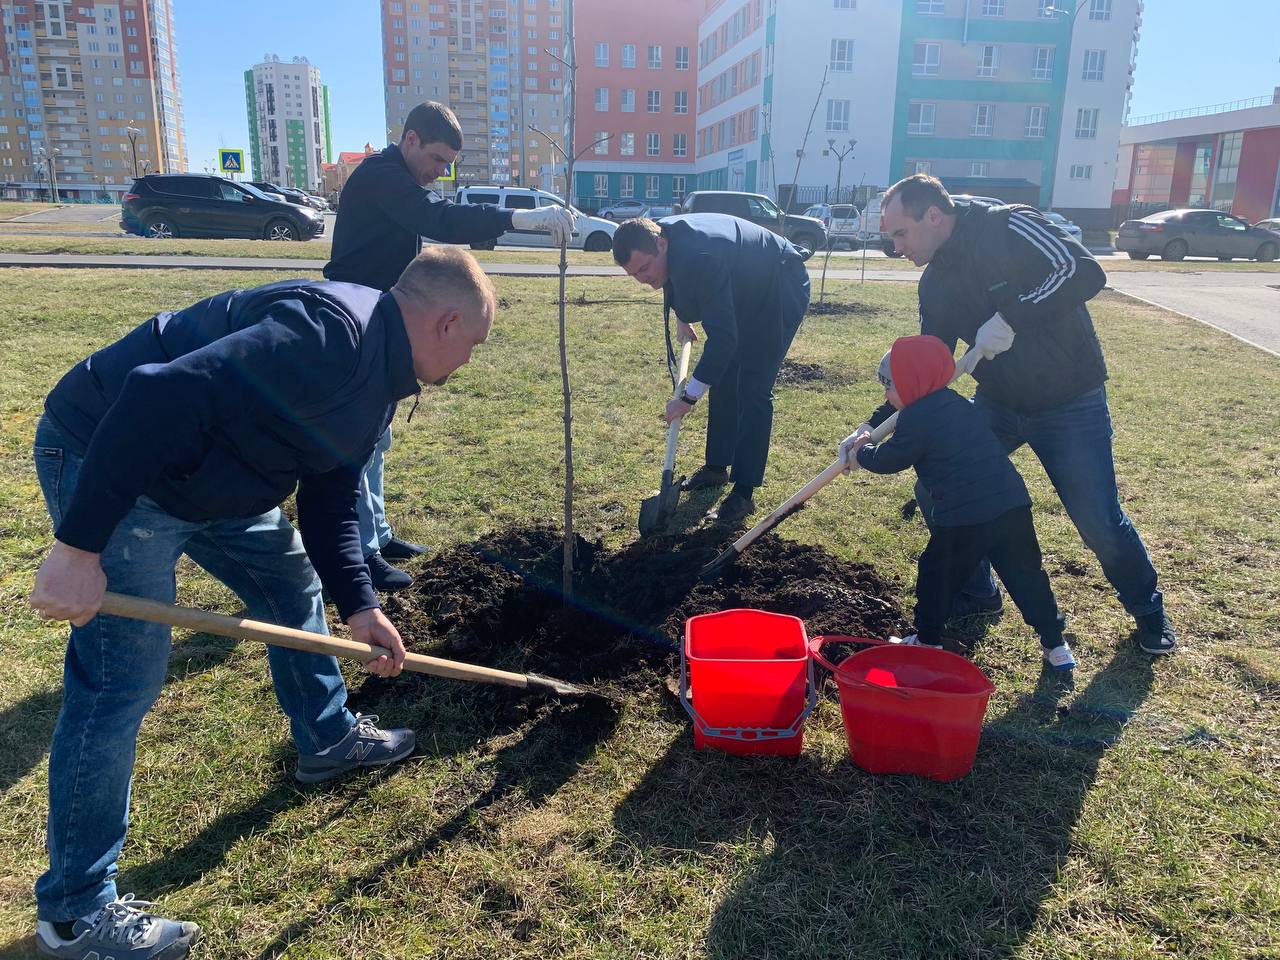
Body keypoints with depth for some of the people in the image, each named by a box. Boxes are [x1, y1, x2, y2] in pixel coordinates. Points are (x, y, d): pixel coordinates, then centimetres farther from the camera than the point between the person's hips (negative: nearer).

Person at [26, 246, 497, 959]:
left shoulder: (379, 376, 7)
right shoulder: (333, 334, -27)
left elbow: (331, 500, 13)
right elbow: (159, 397, -34)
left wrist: (358, 604, 5)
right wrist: (80, 547, -31)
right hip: (107, 460, -10)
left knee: (293, 583, 19)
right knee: (122, 681, -6)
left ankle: (328, 739, 41)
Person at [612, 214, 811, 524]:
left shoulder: (699, 257, -39)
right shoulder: (657, 234, -12)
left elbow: (722, 336, -38)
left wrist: (689, 397, -35)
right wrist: (682, 319, 15)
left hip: (782, 291, -9)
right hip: (744, 292, 9)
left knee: (752, 391, -14)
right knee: (722, 380, 11)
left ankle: (743, 495, -10)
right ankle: (716, 467, 26)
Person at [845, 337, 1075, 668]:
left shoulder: (916, 420, -8)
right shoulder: (956, 402, 18)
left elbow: (888, 459, 4)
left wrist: (862, 451, 23)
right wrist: (870, 442, 34)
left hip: (963, 519, -7)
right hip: (1012, 504, 7)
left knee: (936, 577, 14)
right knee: (1026, 574, 15)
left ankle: (927, 641, 27)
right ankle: (1054, 643, 21)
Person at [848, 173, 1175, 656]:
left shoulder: (1008, 227, -19)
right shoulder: (935, 283, 1)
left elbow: (1085, 272, -30)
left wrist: (1010, 317, -35)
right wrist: (877, 424, -4)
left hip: (1069, 402, -6)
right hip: (998, 402, 6)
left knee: (1100, 521, -3)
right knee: (935, 490, -1)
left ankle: (1148, 610, 26)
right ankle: (976, 593, 21)